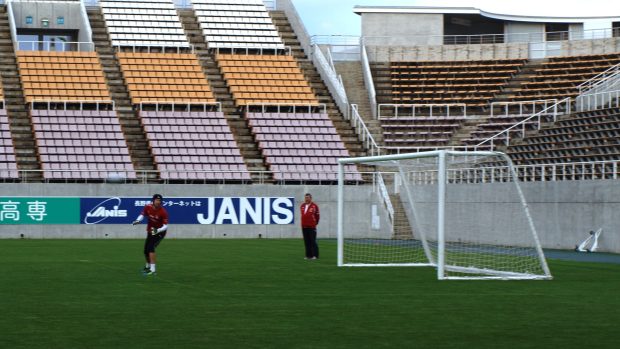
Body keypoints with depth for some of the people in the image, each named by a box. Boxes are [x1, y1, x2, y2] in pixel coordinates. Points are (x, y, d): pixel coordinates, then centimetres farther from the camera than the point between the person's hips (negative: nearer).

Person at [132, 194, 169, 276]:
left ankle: (152, 270, -26)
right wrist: (138, 220, -19)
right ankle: (148, 266, 46)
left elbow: (166, 226, -26)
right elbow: (142, 215, 3)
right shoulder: (147, 207, -13)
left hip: (160, 232, -6)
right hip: (150, 231, 6)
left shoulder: (163, 212, -25)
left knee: (150, 247, -25)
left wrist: (158, 230, -44)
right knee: (146, 250, 15)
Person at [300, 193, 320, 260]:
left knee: (313, 241, -5)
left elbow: (317, 215, 1)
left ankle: (315, 255, -3)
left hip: (311, 227, -5)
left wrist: (315, 223, 8)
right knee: (306, 242, 7)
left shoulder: (314, 206, -6)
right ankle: (308, 255, 11)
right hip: (304, 226, 6)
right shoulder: (302, 206, 11)